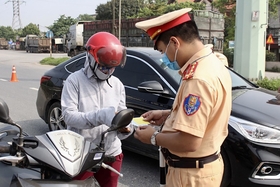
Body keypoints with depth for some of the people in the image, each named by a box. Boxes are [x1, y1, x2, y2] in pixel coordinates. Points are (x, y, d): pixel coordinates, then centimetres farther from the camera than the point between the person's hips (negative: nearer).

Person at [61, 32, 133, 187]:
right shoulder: (74, 80, -8)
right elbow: (68, 115, -18)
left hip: (111, 153, 4)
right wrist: (100, 116, -31)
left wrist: (125, 128, -18)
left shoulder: (117, 84, 7)